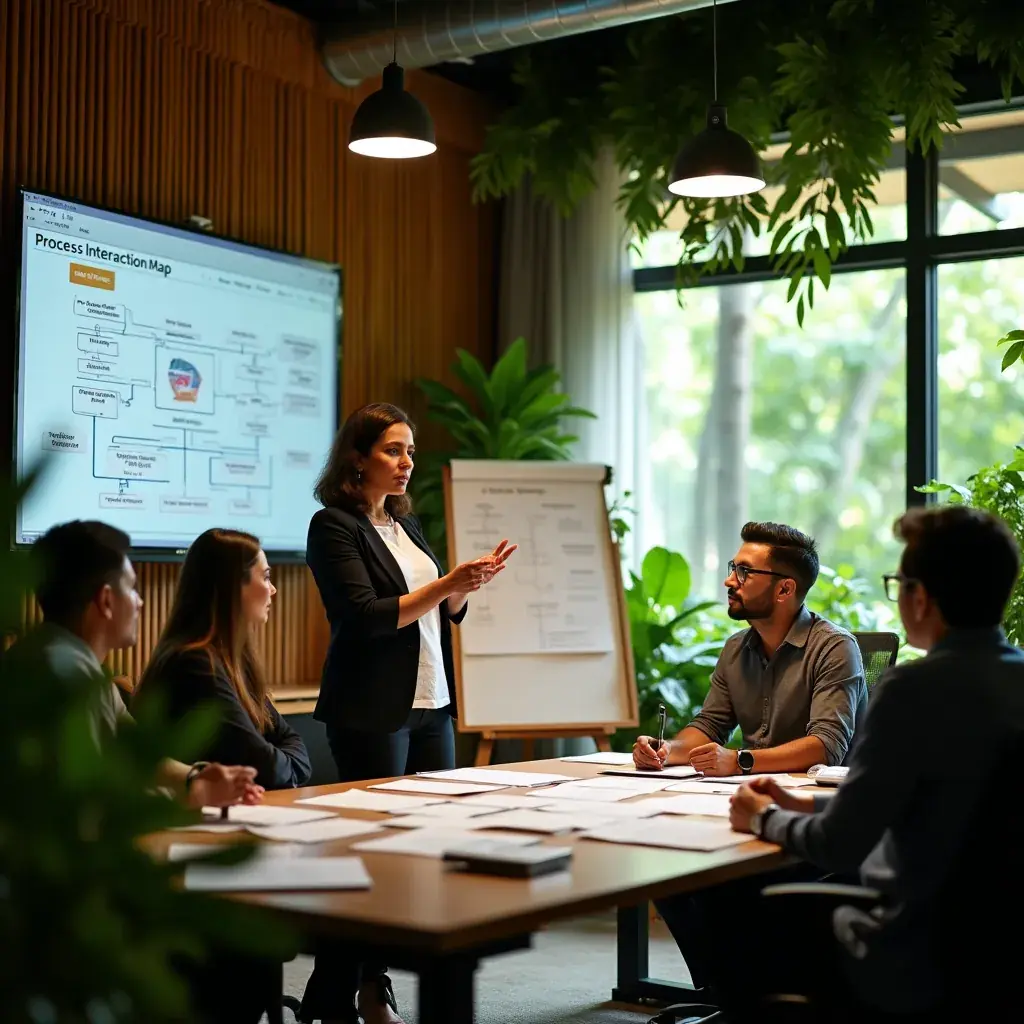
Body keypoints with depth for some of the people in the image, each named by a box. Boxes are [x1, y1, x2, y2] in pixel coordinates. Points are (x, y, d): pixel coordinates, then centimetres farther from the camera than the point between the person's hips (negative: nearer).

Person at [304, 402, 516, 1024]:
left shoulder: (406, 524, 15)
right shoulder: (335, 525, -7)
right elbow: (366, 616, -17)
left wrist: (472, 581, 0)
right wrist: (446, 585, -20)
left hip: (431, 703, 8)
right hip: (372, 710, -8)